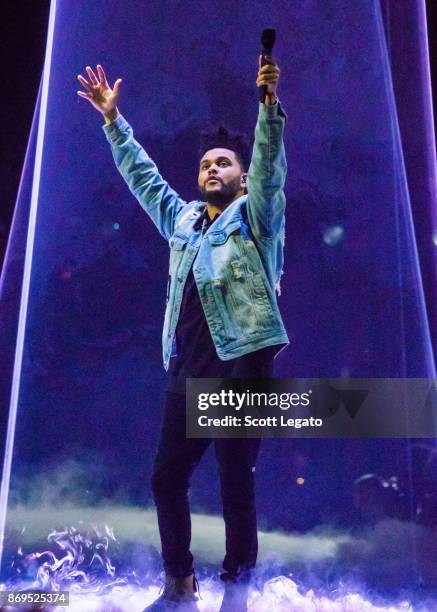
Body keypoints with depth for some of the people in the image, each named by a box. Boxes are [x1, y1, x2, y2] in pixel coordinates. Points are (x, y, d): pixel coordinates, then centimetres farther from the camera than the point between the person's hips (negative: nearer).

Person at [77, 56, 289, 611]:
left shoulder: (255, 215, 6)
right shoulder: (182, 220, 21)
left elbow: (270, 163, -9)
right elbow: (141, 175, 27)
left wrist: (269, 103, -22)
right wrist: (113, 119, 27)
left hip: (241, 368, -6)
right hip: (186, 372, 6)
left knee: (236, 486, -1)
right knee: (167, 478, 7)